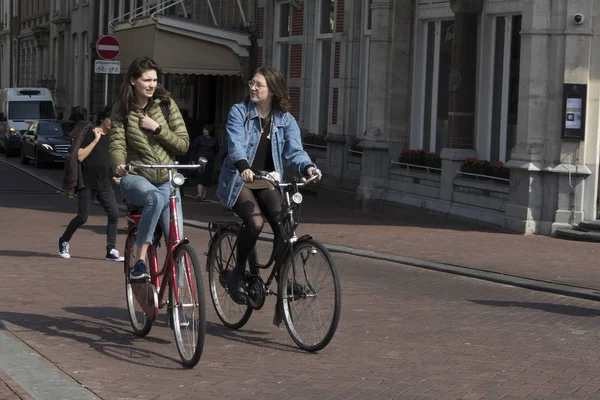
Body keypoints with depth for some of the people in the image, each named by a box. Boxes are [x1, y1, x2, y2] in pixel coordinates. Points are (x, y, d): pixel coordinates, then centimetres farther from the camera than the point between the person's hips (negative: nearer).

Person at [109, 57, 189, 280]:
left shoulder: (166, 104, 0)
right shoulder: (122, 109, 0)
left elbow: (183, 144, -3)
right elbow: (117, 144, -11)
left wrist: (157, 128, -16)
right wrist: (119, 164, -33)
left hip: (166, 180, 2)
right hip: (135, 178, -2)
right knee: (155, 198, -38)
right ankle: (139, 262, -34)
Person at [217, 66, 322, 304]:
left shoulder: (285, 120, 4)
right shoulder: (239, 112, -6)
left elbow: (294, 150, -8)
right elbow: (236, 144, -21)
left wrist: (308, 167, -30)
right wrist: (243, 167, -42)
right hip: (239, 180, -3)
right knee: (255, 222, -28)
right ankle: (237, 274, -5)